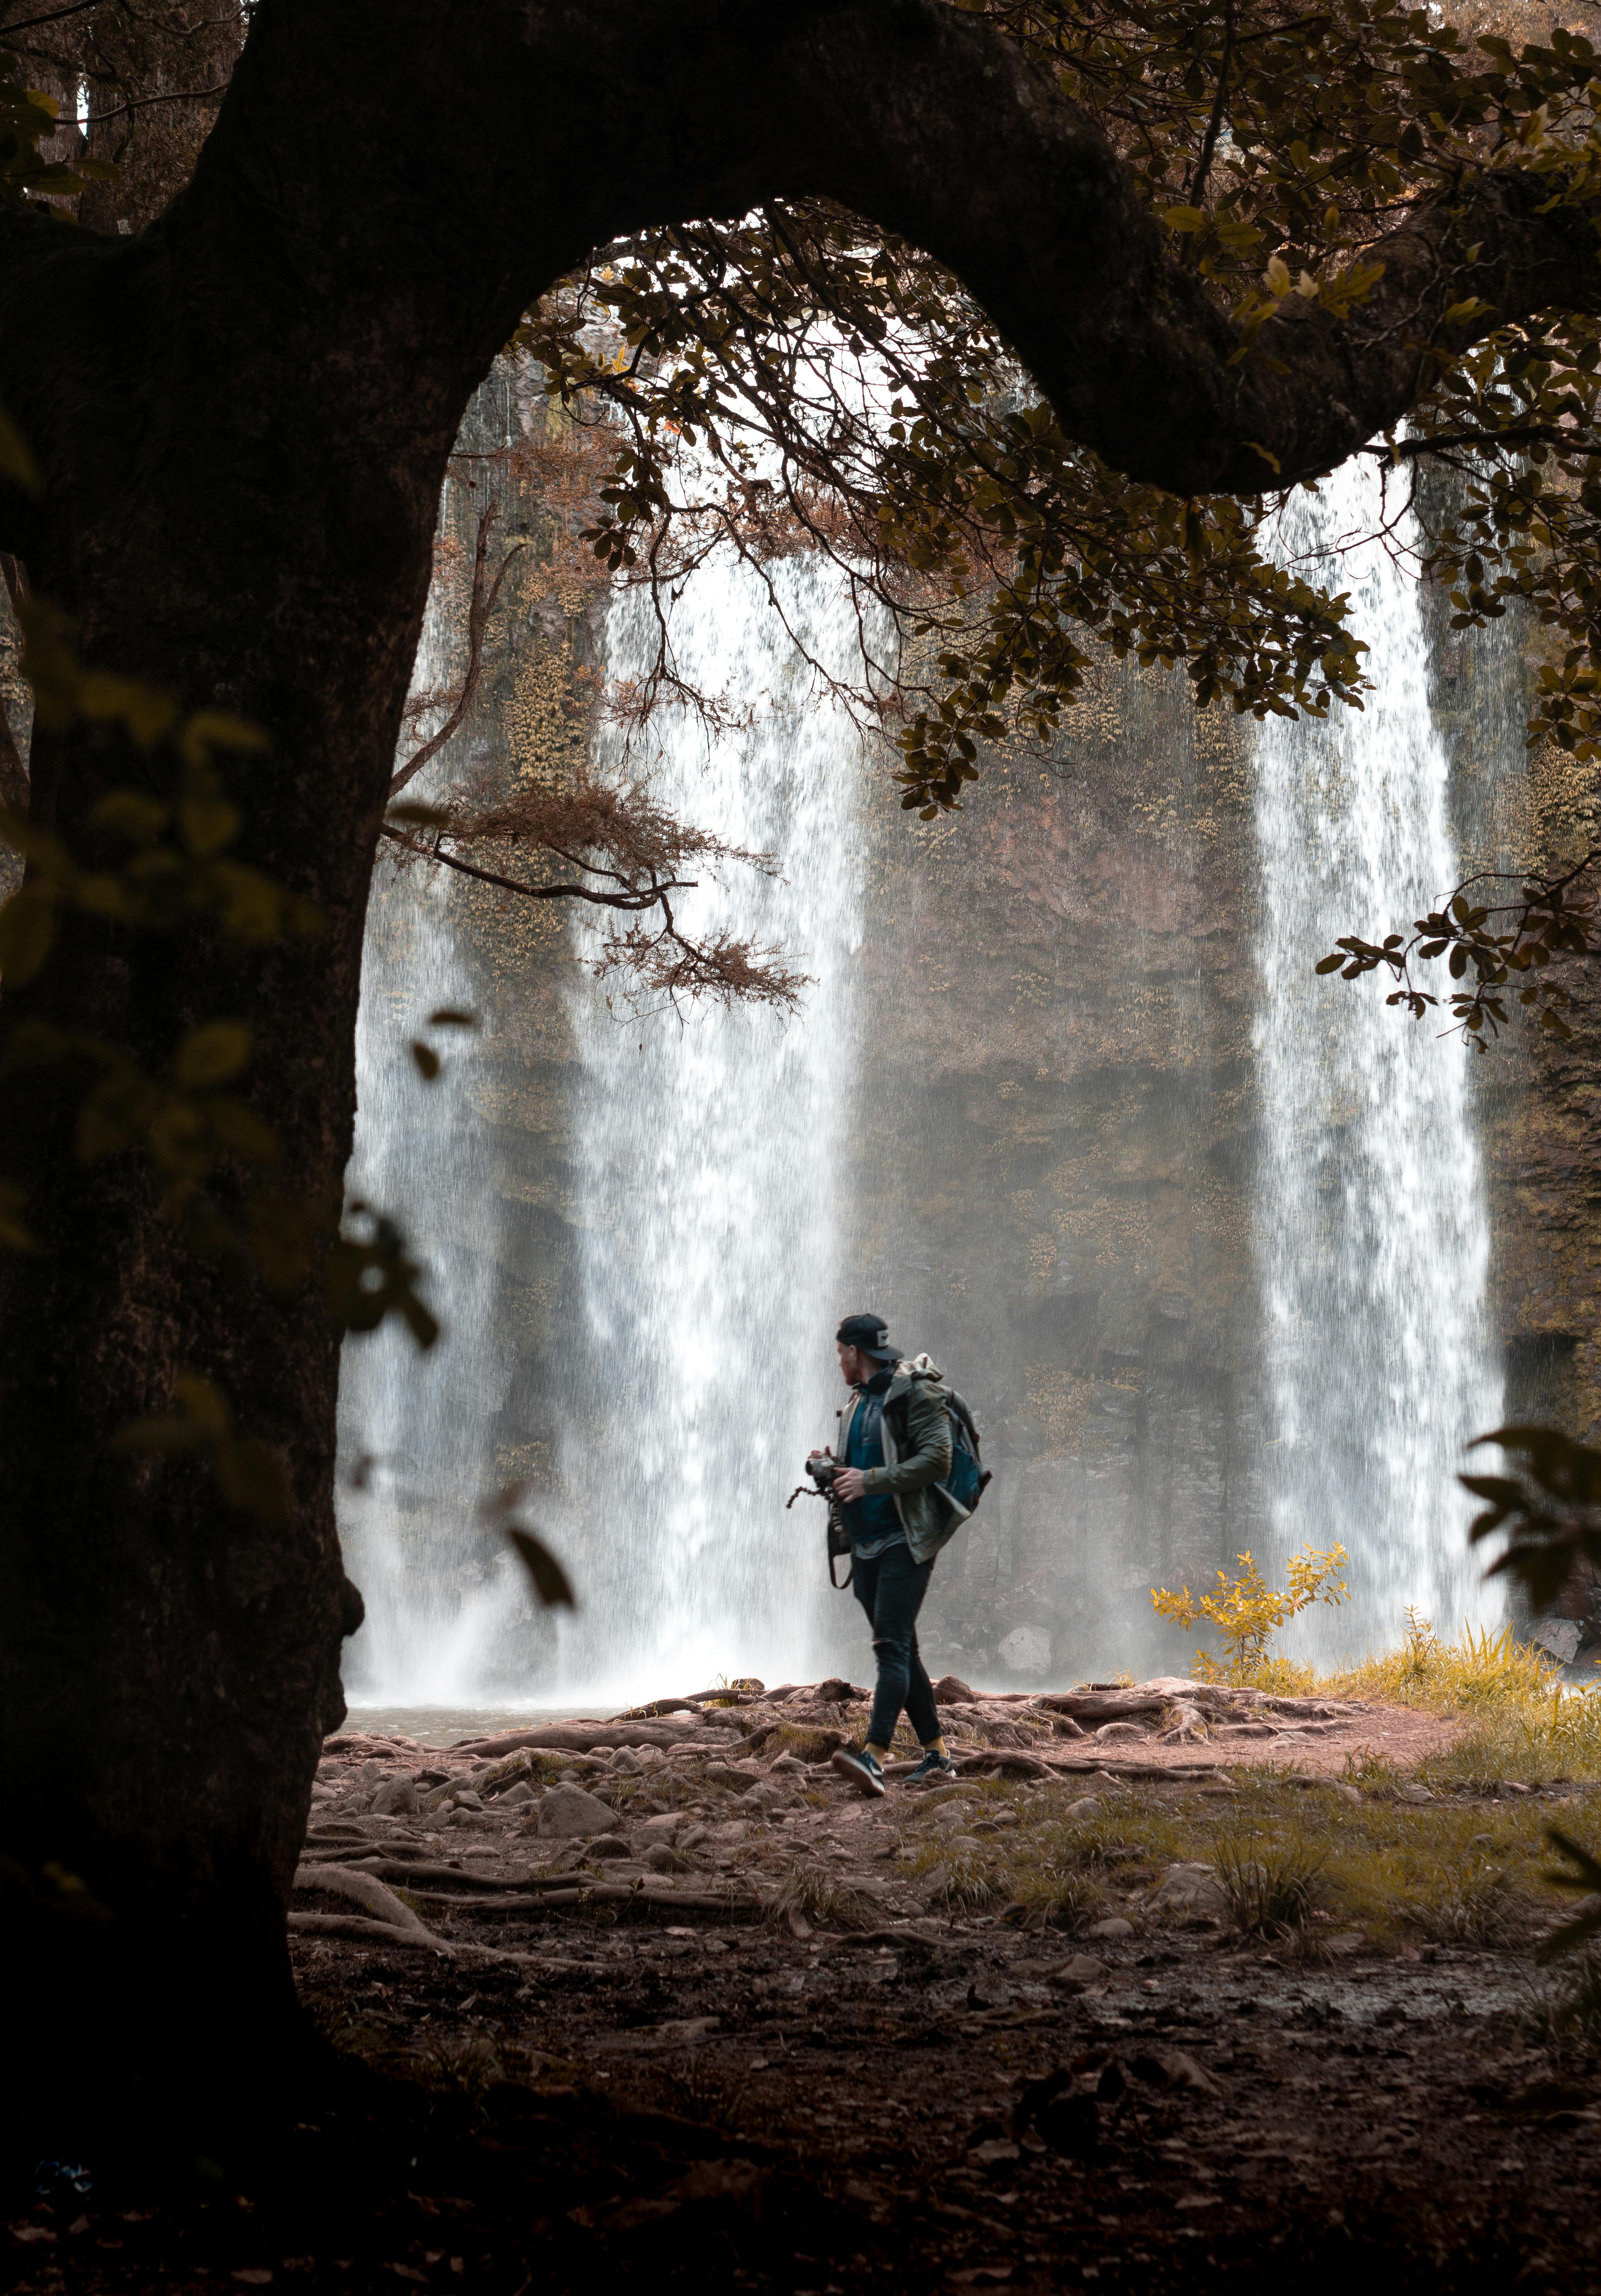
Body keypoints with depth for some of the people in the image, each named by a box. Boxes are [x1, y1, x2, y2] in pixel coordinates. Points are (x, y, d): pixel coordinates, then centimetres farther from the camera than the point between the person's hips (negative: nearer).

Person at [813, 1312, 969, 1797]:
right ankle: (937, 1755, 16)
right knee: (901, 1652, 10)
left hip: (906, 1541, -9)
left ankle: (875, 1756, -29)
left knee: (892, 1645, -18)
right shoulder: (858, 1402, 19)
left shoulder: (914, 1393, -8)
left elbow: (937, 1460, -19)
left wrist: (872, 1480, -21)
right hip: (867, 1544, 9)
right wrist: (834, 1472, 7)